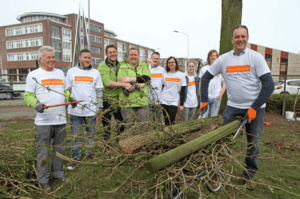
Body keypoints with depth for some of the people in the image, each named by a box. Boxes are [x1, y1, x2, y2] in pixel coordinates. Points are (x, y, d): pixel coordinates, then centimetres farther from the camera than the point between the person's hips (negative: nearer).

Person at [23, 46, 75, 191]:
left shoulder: (60, 73, 15)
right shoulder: (33, 75, 1)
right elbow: (28, 96, -2)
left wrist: (69, 98, 0)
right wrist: (36, 104, -21)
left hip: (61, 119, 5)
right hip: (43, 121, -4)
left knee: (59, 148, 14)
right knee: (43, 151, 3)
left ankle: (58, 173, 31)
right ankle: (43, 179, 19)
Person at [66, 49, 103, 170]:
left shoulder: (95, 73, 5)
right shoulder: (71, 72, 5)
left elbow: (99, 91, 6)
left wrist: (99, 108, 1)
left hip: (91, 110, 1)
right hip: (75, 110, 0)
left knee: (91, 134, 12)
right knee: (75, 135, 7)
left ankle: (89, 155, 28)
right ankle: (75, 158, 20)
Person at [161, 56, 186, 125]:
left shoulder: (181, 75, 4)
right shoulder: (165, 74, 8)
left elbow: (183, 91, 2)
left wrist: (181, 104, -3)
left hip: (174, 102, -1)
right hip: (163, 101, 2)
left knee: (171, 122, -8)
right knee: (166, 122, 0)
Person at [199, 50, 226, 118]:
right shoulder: (204, 69, 8)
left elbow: (224, 85, 8)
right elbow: (201, 83, 9)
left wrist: (220, 95, -5)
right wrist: (201, 94, -1)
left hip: (216, 98, 1)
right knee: (203, 117, -4)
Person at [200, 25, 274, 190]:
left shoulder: (256, 57, -6)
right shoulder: (223, 59, 0)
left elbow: (269, 85, -11)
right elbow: (206, 78, 7)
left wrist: (254, 108, -17)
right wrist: (204, 100, 1)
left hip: (255, 107, -1)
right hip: (233, 106, 1)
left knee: (253, 143, 8)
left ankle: (250, 174, 29)